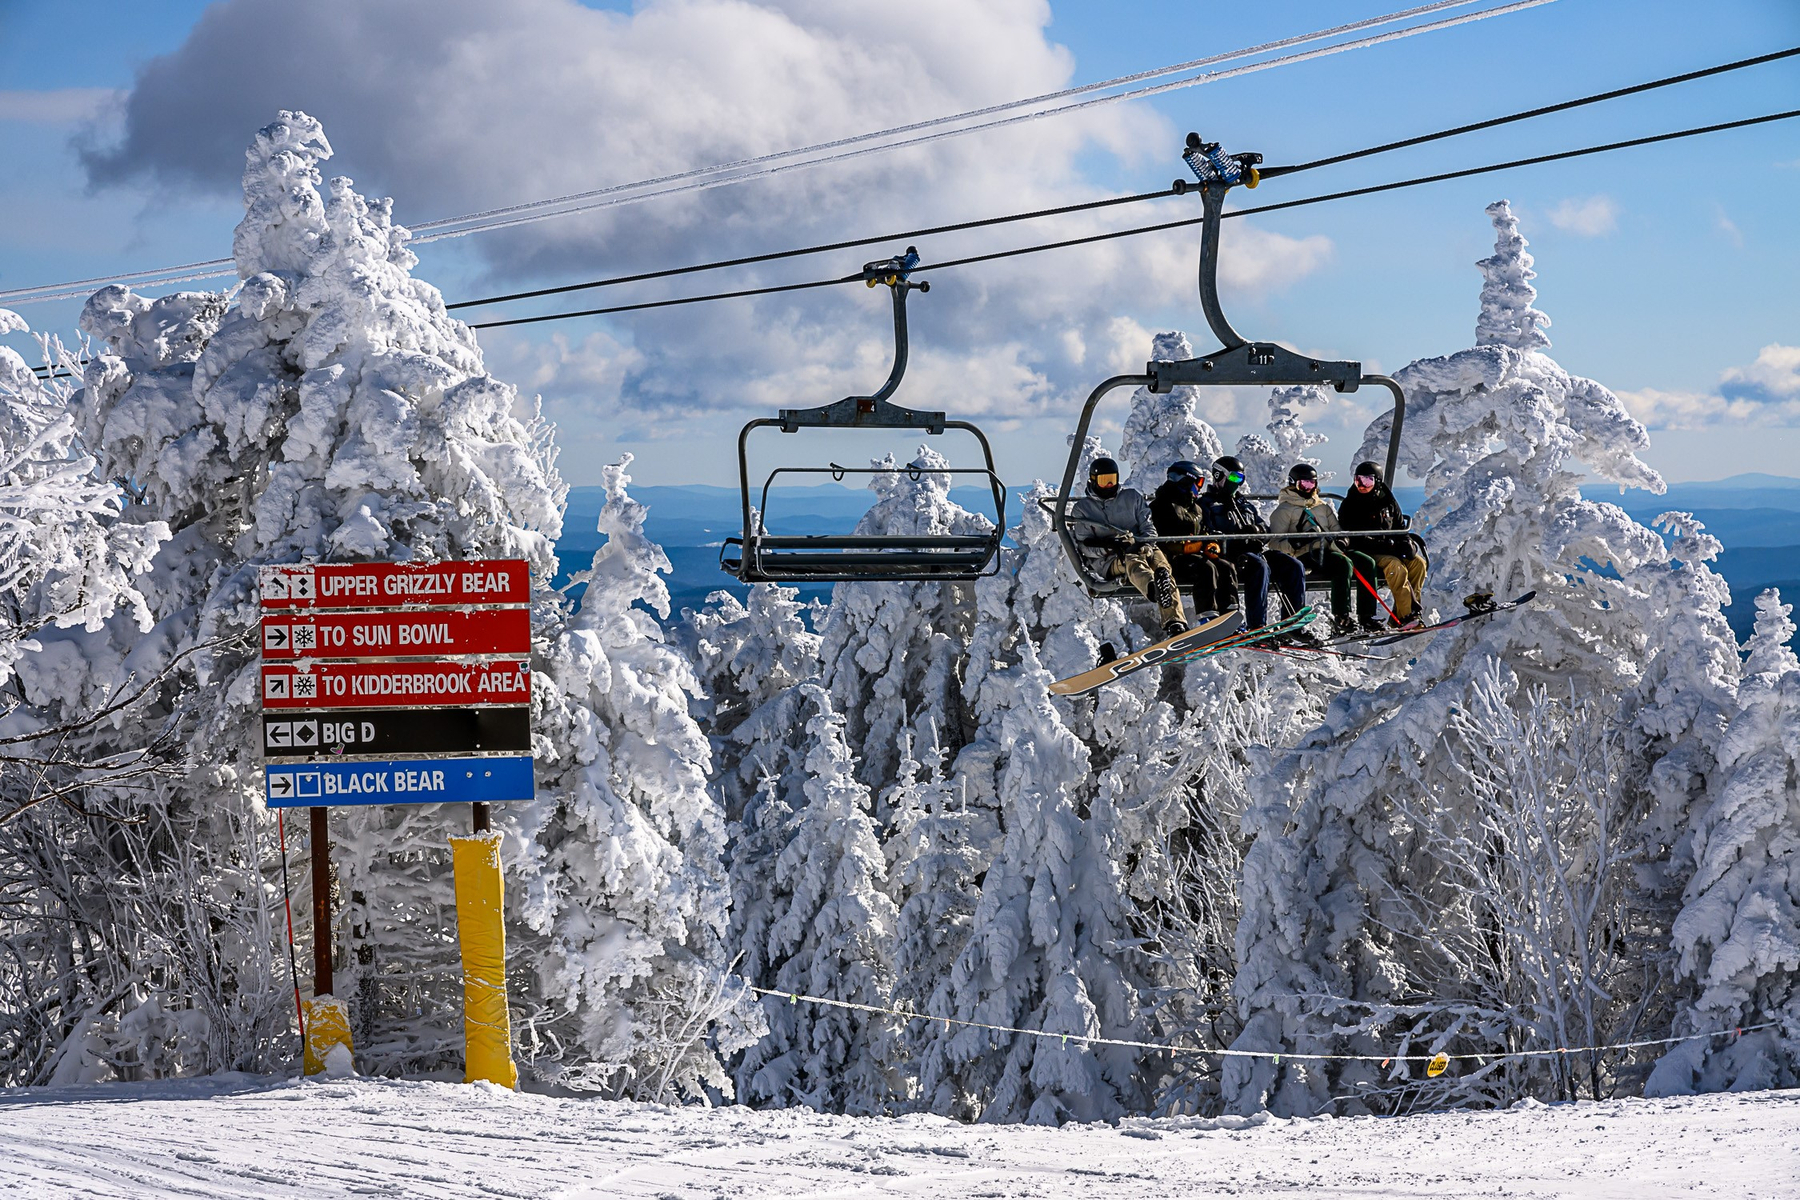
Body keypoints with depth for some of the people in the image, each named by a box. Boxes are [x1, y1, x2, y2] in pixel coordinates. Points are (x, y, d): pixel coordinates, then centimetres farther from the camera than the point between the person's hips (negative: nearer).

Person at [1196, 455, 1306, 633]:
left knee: (1294, 566, -14)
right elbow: (1207, 535, -7)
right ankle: (1257, 626, -42)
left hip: (1256, 550, 7)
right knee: (1260, 567, -37)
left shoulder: (1245, 504, 31)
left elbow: (1265, 529, 27)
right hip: (1231, 554, -7)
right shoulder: (1207, 504, 8)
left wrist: (1256, 530, 1)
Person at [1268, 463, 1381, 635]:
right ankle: (1340, 618, -36)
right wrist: (1294, 544, -22)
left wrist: (1340, 541, 1)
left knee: (1367, 562, -15)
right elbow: (1274, 542, -2)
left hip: (1330, 549, 7)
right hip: (1306, 556, -7)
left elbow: (1337, 530, 26)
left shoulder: (1323, 507, 27)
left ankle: (1367, 616, -17)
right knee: (1344, 564, -33)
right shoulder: (1284, 510, 8)